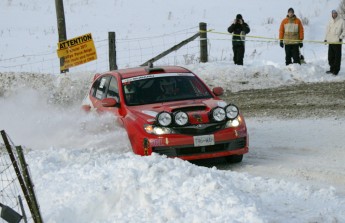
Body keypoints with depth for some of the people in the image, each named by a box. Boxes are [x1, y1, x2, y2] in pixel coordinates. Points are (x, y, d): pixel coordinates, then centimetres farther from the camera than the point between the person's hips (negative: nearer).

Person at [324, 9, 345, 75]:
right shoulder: (330, 21, 13)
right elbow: (327, 30, 18)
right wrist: (326, 38, 10)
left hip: (337, 42, -6)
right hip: (330, 42, 6)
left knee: (337, 57, -3)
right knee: (330, 57, 10)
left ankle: (336, 70, 1)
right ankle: (332, 69, 22)